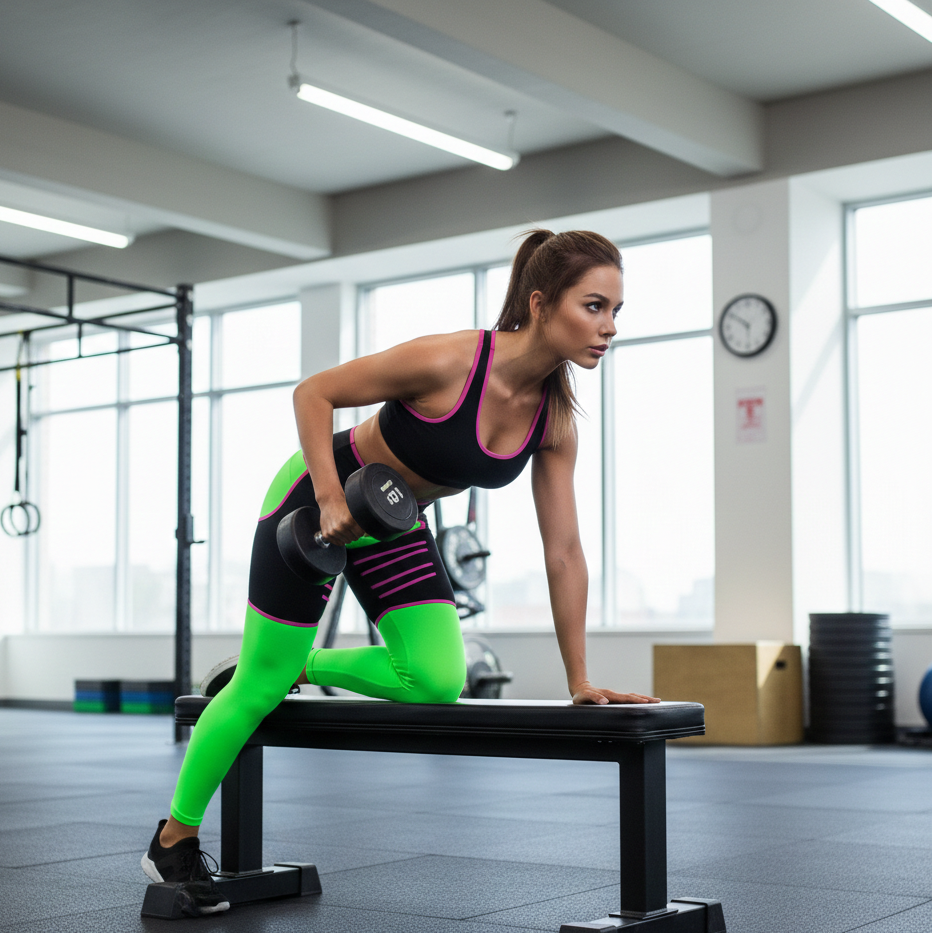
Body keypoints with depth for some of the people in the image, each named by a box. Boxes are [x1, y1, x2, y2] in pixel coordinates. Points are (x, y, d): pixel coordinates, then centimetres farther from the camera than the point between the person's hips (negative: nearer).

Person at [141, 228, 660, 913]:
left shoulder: (555, 420, -14)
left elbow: (564, 552, -8)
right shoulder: (447, 361, -32)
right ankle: (173, 838, 21)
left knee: (439, 681, -13)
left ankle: (310, 666, 14)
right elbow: (313, 393, -21)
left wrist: (580, 678, -6)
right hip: (319, 497, -5)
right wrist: (331, 499, -29)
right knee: (260, 687, 1)